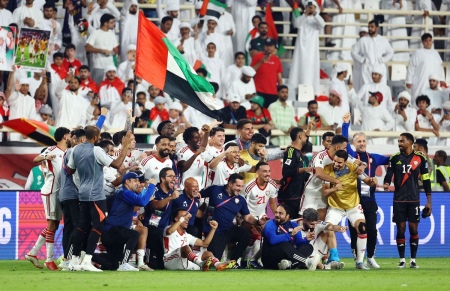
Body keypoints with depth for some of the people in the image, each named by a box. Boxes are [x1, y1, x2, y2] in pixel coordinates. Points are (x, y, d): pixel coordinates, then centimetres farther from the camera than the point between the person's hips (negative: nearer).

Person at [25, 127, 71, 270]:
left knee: (54, 224, 11)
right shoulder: (52, 150, -10)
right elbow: (35, 159, -22)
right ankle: (49, 260, -7)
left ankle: (33, 253, 19)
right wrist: (45, 157, -43)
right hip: (50, 191, -9)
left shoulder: (67, 153, 14)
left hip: (60, 192, 9)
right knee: (52, 223, -8)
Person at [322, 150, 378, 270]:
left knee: (362, 229, -17)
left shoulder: (353, 168, -14)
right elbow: (325, 193, -14)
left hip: (353, 206, 0)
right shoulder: (327, 170, -14)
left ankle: (359, 262, -7)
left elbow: (367, 181, -7)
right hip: (335, 207, 0)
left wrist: (372, 181, -32)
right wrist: (334, 189, -35)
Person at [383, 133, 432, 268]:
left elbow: (426, 180, 5)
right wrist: (386, 183, -27)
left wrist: (429, 201, 3)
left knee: (413, 228, -1)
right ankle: (402, 260, 7)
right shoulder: (395, 158, 5)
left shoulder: (420, 158, 2)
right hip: (399, 200, 1)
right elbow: (389, 174, -2)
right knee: (401, 229, 0)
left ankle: (413, 260, 8)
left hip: (414, 199, -1)